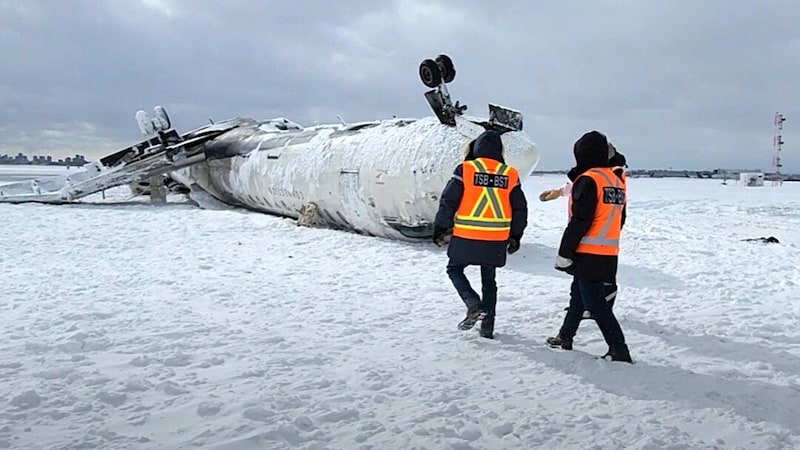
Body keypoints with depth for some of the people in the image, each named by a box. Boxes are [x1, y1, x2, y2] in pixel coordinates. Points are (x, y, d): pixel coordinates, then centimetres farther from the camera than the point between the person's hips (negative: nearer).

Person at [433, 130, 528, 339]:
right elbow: (520, 210, 9)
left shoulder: (465, 169, -5)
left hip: (466, 237, -3)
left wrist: (439, 228, 5)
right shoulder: (510, 175, 5)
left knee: (455, 269, 16)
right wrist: (515, 237, 21)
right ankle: (487, 326, 18)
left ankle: (474, 304, -4)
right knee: (489, 281, 15)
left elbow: (448, 201, -6)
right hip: (497, 240, 3)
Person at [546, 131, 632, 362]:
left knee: (595, 304, -3)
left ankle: (619, 349, -4)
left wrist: (564, 253, -14)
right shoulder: (617, 180, 11)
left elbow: (579, 222, -20)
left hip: (588, 254, -9)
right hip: (609, 254, 9)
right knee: (578, 294, 21)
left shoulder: (588, 180, -15)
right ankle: (565, 336, 33)